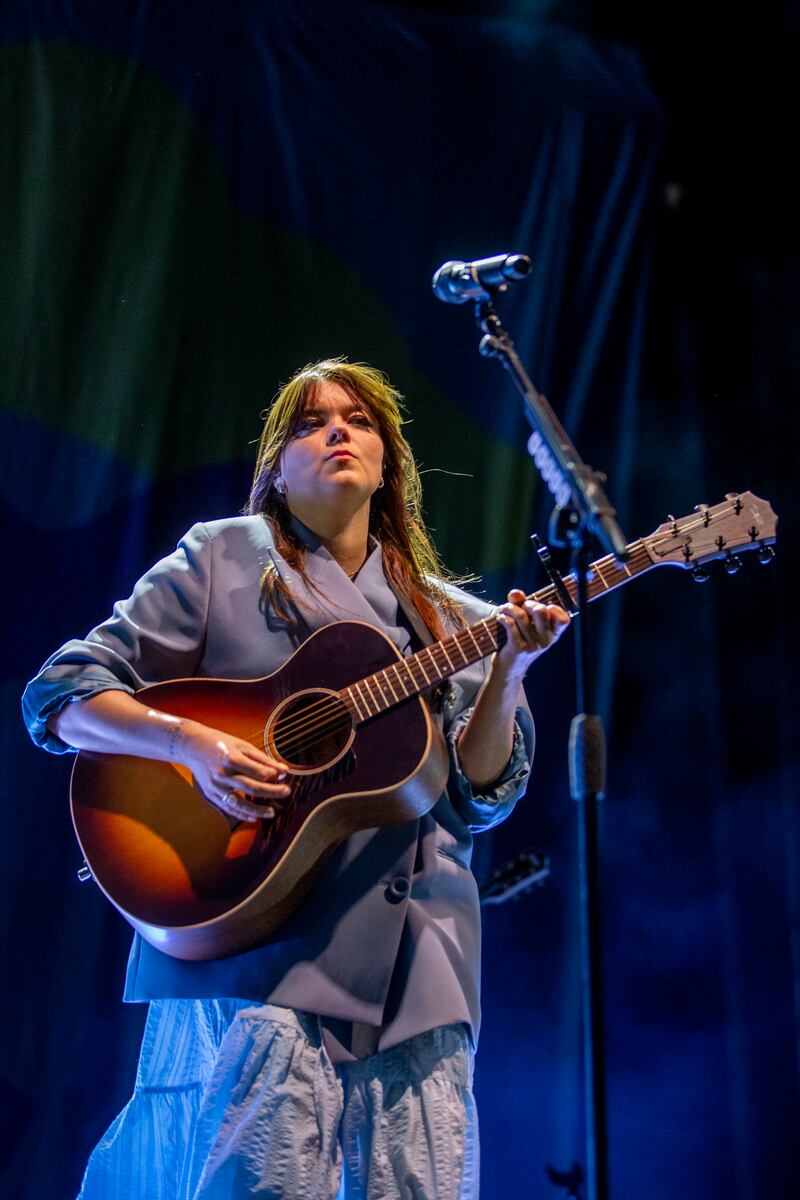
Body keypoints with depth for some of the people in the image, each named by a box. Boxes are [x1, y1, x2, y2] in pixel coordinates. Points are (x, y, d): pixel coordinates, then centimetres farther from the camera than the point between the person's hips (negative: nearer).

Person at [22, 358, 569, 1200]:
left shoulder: (447, 618, 19)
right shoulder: (222, 559, 10)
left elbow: (480, 797, 11)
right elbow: (61, 697, 5)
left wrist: (508, 671, -5)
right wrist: (190, 742, -13)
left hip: (415, 959, 4)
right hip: (254, 930, -3)